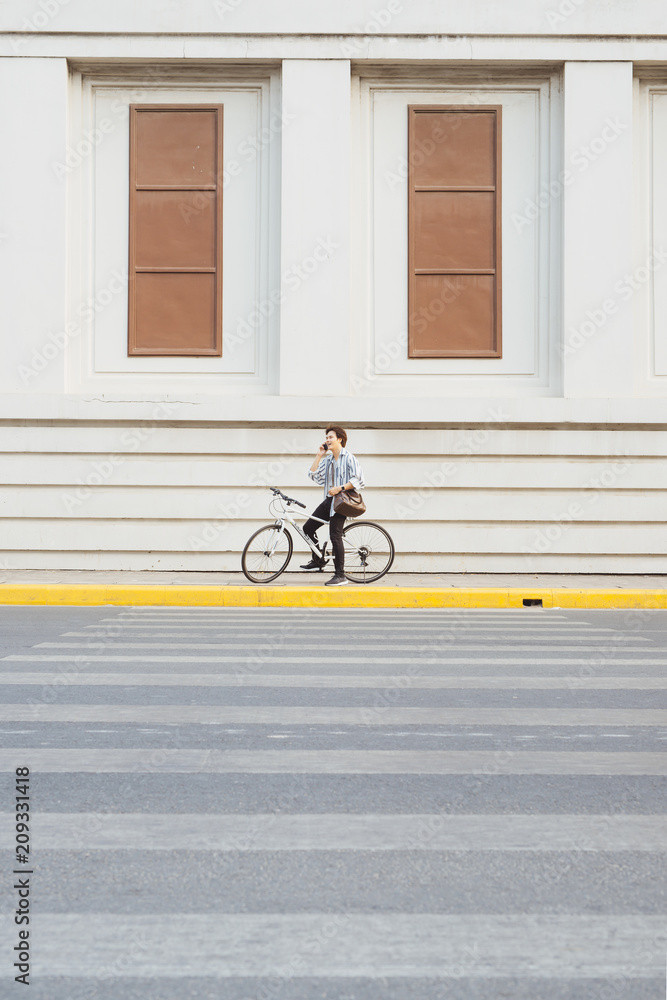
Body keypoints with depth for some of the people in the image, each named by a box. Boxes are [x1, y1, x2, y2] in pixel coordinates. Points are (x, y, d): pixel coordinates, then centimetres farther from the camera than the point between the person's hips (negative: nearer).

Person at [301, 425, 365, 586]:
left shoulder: (348, 457, -6)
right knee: (308, 528, 8)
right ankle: (319, 560, 24)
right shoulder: (327, 459, 16)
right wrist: (319, 456, 7)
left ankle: (340, 575, -11)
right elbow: (313, 475, 8)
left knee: (335, 536, -14)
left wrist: (340, 488, -20)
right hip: (328, 500, 8)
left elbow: (358, 480, -12)